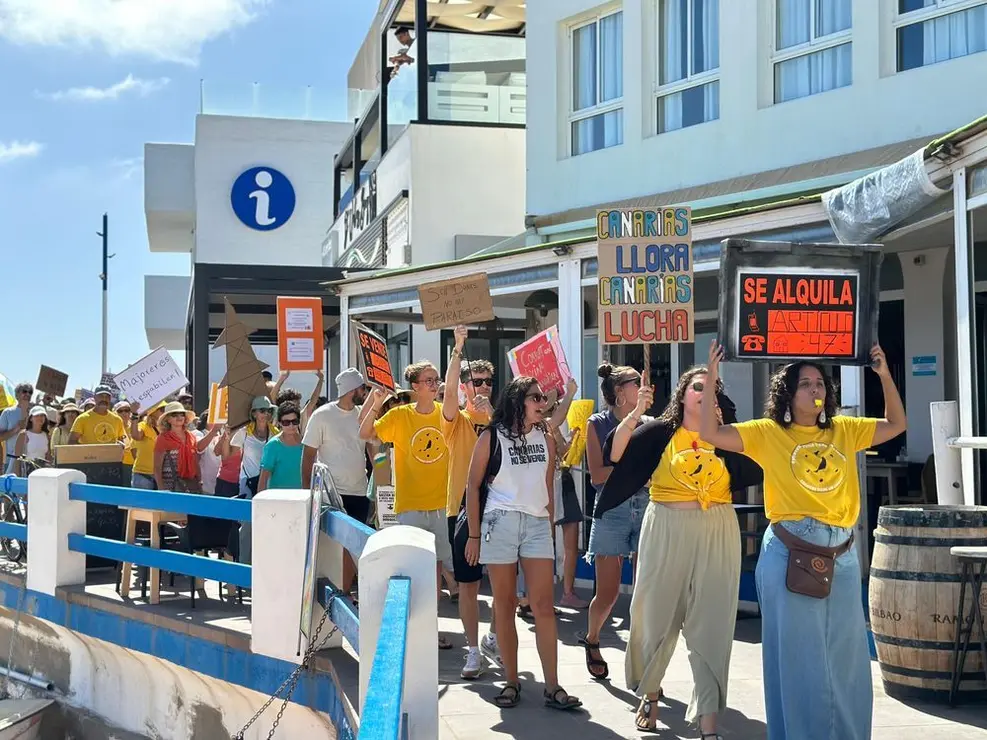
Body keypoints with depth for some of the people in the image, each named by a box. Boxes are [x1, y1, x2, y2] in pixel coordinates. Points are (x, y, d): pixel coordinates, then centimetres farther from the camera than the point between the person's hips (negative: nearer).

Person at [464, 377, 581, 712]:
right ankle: (511, 682, 11)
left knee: (544, 606, -3)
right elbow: (473, 487, 1)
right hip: (500, 523, -3)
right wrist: (474, 535, -3)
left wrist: (550, 529, 13)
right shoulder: (491, 438, -1)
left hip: (538, 524, 3)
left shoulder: (545, 439, 10)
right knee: (505, 605, 3)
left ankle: (552, 687, -2)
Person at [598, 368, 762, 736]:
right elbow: (615, 454, -13)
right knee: (657, 615, 11)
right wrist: (636, 413, -25)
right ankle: (650, 694, 35)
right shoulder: (660, 431, -1)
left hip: (717, 535, 1)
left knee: (711, 626, 0)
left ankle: (708, 721, 3)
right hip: (667, 531, -1)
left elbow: (762, 465, -8)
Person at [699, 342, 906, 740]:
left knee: (845, 657, 13)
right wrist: (711, 379, -13)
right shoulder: (768, 433, -1)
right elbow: (710, 433, -8)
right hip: (790, 554, -4)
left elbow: (896, 425, 17)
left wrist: (885, 375, 6)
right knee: (798, 656, 3)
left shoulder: (844, 430, 10)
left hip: (842, 556, 4)